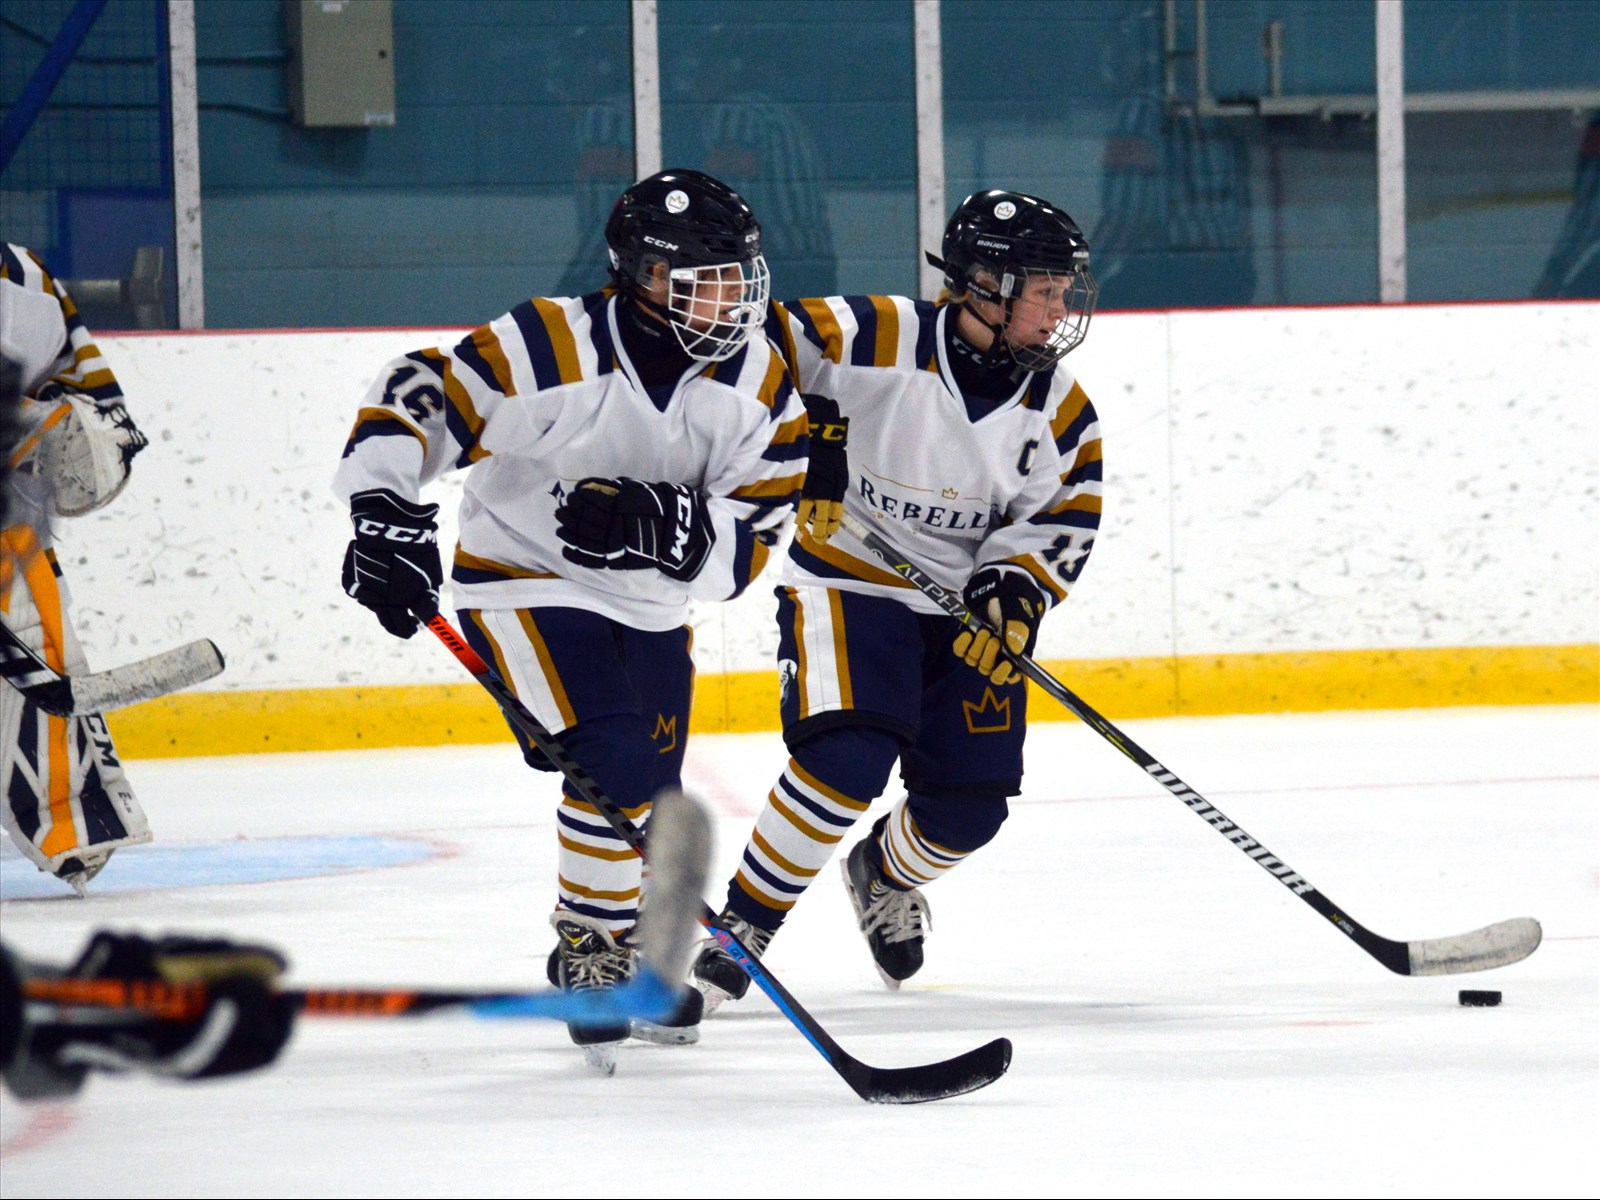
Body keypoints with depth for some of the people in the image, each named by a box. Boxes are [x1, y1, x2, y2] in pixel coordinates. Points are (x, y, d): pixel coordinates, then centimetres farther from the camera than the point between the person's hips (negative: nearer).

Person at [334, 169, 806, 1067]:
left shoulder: (759, 383, -12)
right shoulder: (550, 349, -27)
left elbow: (749, 541, -17)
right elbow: (413, 400, -26)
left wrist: (665, 526, -37)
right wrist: (387, 515, -39)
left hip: (649, 605, 6)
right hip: (525, 581, -6)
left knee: (647, 800, 17)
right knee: (612, 757, -25)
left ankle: (625, 957, 43)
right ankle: (590, 951, -7)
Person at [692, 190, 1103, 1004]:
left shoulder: (1060, 411, -3)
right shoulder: (876, 342, -19)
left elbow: (1064, 518, 0)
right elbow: (762, 343, -14)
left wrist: (1015, 590, -18)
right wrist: (805, 433, -23)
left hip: (970, 610, 5)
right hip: (849, 580, -5)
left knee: (967, 807, -1)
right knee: (847, 760, -25)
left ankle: (886, 875, 35)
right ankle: (742, 927, -9)